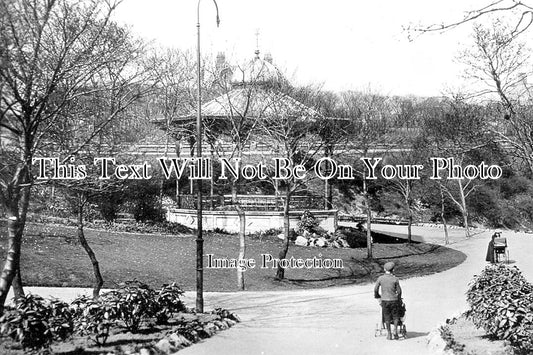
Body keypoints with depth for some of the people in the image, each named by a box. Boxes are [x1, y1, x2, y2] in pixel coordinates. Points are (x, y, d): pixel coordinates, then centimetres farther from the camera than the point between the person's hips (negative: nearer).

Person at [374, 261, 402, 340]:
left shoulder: (380, 278, -4)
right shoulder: (395, 279, -8)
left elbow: (376, 289, 3)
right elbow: (399, 291, -1)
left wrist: (377, 296, 20)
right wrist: (399, 298, 16)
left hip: (384, 300, 1)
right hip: (394, 300, -1)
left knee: (387, 317, 10)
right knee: (395, 316, 13)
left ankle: (389, 334, 13)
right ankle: (395, 329, -4)